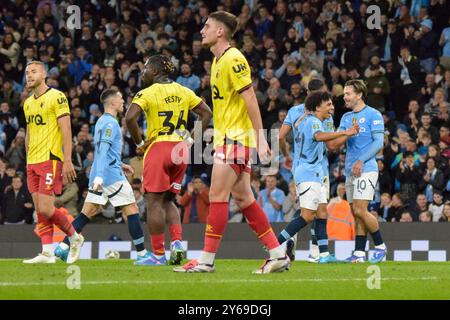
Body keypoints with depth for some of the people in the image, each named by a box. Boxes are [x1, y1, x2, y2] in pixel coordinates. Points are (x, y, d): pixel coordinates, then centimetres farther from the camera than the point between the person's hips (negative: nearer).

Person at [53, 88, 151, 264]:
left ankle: (63, 246, -1)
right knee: (132, 210, -3)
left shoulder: (102, 121, 18)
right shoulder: (110, 123, -12)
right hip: (112, 176, -9)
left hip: (100, 175, 9)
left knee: (88, 212, 7)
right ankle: (142, 254, -2)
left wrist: (120, 165, 28)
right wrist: (99, 176, -28)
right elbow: (103, 151, -21)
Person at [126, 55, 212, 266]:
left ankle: (158, 254, -2)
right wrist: (191, 139, 11)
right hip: (180, 149, 6)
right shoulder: (183, 91, 10)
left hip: (158, 148, -6)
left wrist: (139, 143, -8)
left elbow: (130, 117, -20)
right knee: (168, 200, 18)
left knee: (154, 202, 0)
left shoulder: (147, 93, -7)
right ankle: (177, 243, 0)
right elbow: (206, 113, 12)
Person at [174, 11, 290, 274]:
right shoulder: (218, 61, 16)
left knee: (218, 196, -9)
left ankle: (207, 260, -8)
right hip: (226, 135, 10)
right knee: (243, 198, 7)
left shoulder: (233, 59, -13)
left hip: (236, 137, -10)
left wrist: (260, 137, -20)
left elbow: (250, 99, -17)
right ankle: (278, 255, 8)